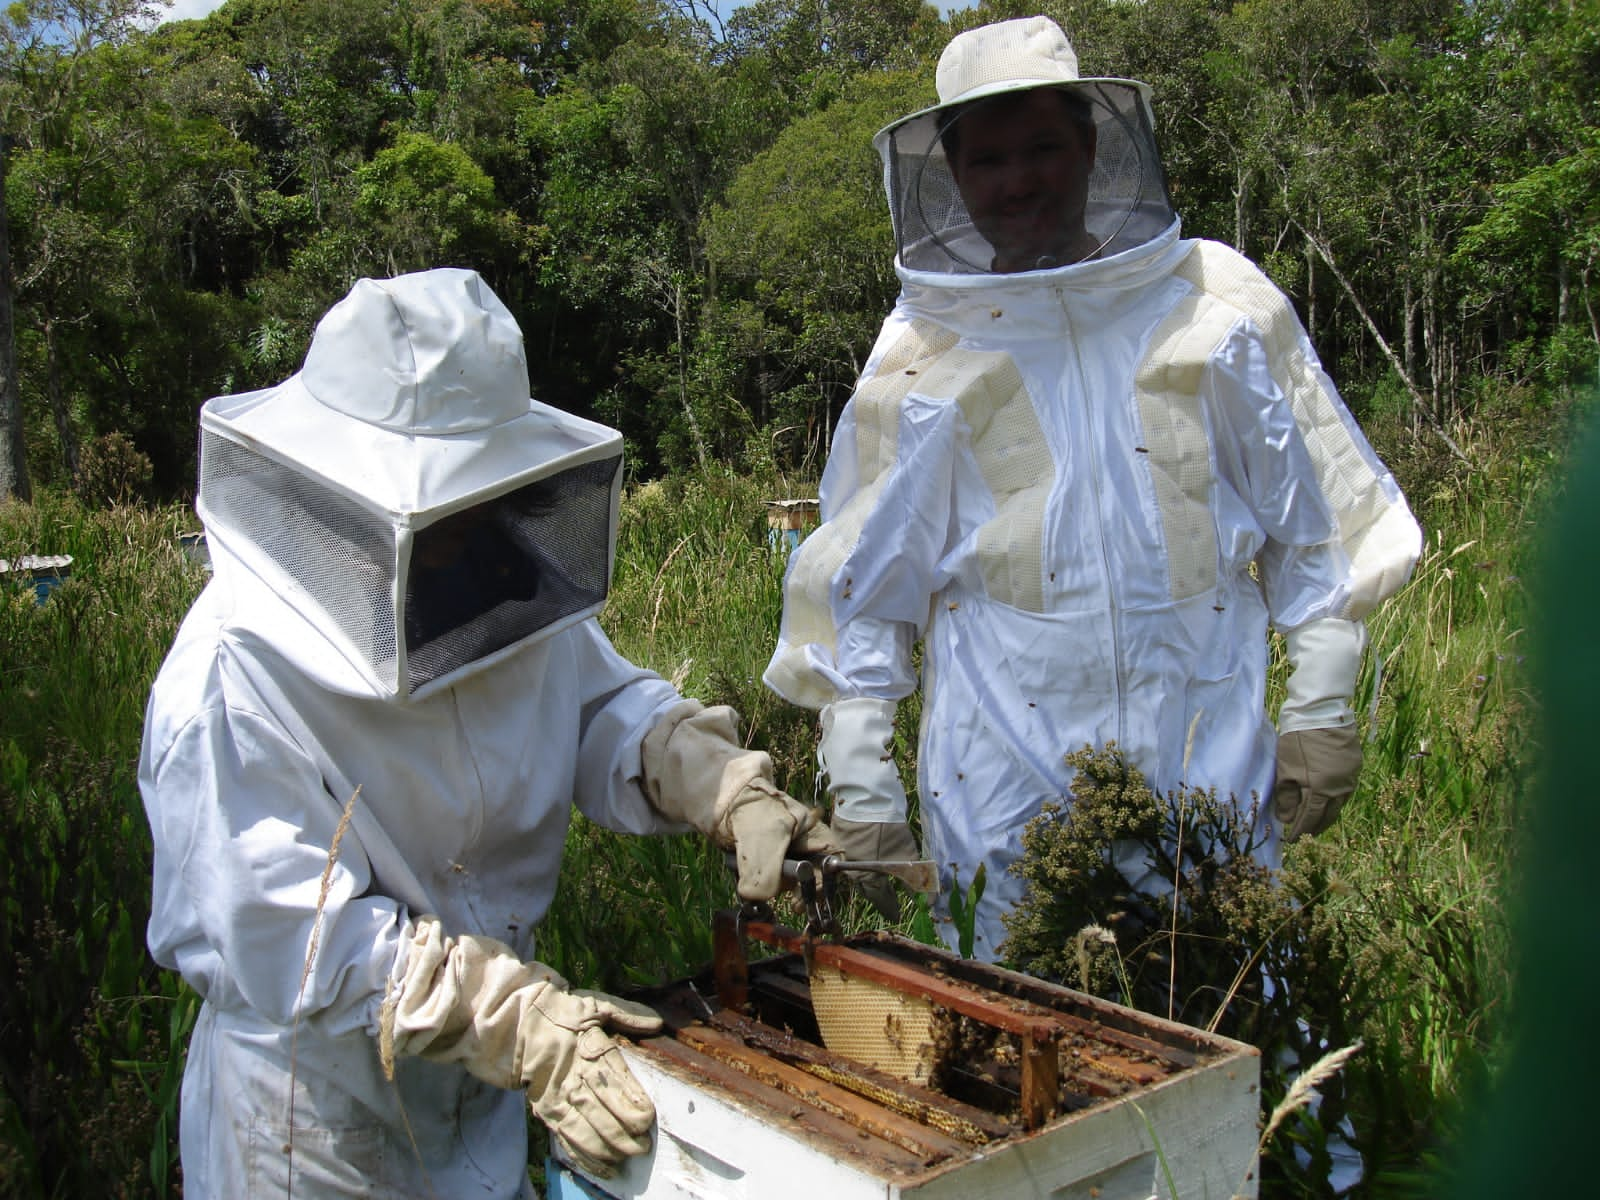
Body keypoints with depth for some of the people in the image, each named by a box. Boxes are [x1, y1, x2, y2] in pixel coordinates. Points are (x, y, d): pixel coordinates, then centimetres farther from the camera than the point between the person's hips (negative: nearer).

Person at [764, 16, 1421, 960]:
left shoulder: (1221, 305, 4)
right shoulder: (919, 358, 2)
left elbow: (1314, 522, 10)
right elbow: (858, 593, 5)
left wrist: (1321, 708, 6)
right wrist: (862, 796, 2)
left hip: (1207, 770, 1)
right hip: (1002, 794, 0)